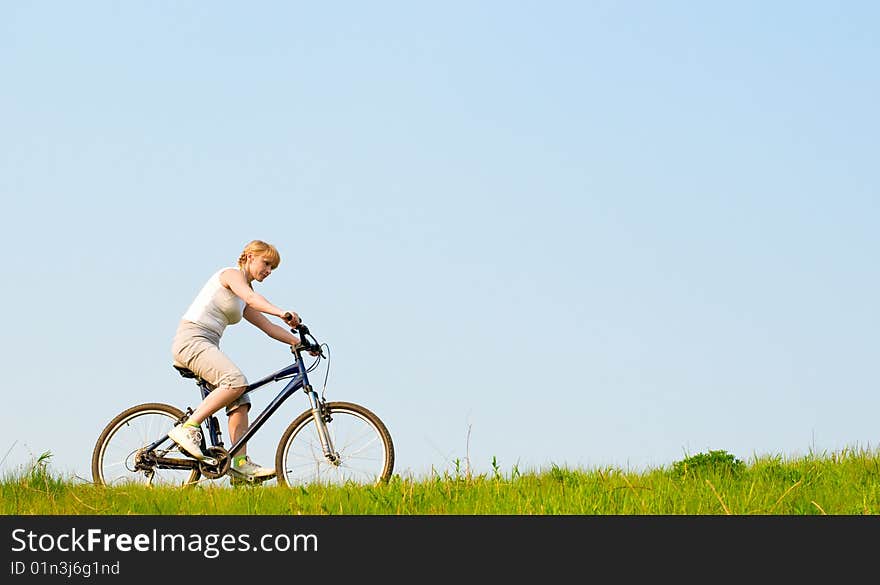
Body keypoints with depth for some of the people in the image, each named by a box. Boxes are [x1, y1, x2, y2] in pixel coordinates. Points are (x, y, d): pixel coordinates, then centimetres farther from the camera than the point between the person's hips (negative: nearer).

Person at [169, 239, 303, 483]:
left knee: (240, 402, -4)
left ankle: (240, 464, -9)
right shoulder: (232, 273, -3)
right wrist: (282, 313, -38)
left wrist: (299, 342, 12)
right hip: (192, 339, -9)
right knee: (236, 381, -29)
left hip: (208, 346, 9)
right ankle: (187, 428, -25)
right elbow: (251, 297, -23)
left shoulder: (242, 304, 24)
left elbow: (268, 327, 23)